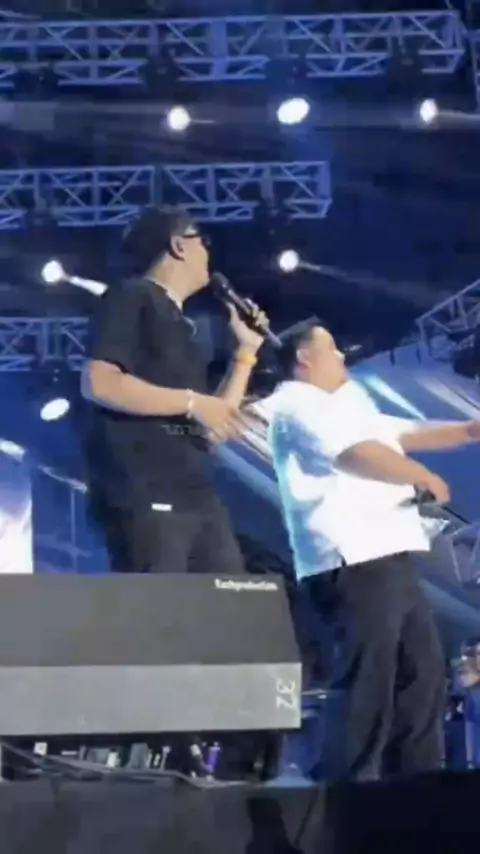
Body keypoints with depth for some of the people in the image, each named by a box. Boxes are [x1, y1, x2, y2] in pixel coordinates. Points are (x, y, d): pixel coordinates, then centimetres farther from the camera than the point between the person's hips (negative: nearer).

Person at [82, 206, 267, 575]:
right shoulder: (132, 299, 1)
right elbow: (98, 383, -15)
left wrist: (247, 349, 22)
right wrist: (192, 401, -14)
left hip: (197, 495, 9)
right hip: (145, 497, -9)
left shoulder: (180, 324, 24)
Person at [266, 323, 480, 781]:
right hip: (354, 560, -11)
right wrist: (425, 478, -6)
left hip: (384, 555, 11)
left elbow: (401, 434, 31)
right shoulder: (297, 404, -4)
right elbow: (359, 454, -16)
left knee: (421, 670, 12)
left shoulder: (339, 406, 28)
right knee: (367, 679, -15)